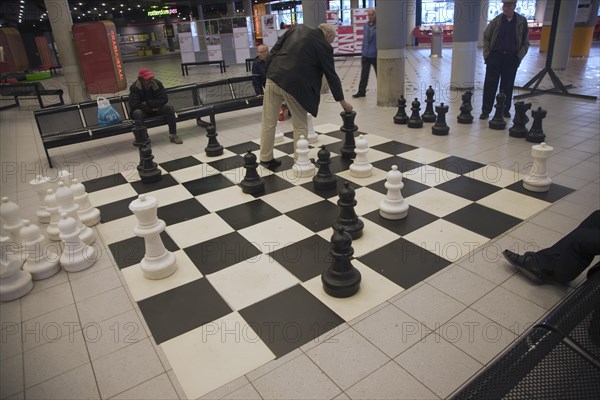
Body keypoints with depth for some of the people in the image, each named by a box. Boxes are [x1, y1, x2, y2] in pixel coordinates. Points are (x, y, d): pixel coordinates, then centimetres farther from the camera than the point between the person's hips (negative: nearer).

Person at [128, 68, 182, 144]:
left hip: (156, 109, 3)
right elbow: (133, 104, -23)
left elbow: (164, 99, -16)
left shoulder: (157, 83, -9)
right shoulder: (135, 88, -16)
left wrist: (147, 103, -23)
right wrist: (151, 109, -23)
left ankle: (173, 135, -22)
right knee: (137, 113, -36)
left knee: (169, 107, -23)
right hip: (143, 111, -3)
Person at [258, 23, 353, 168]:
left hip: (273, 77, 5)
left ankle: (266, 158, 22)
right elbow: (331, 75, 6)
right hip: (293, 85, -5)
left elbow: (274, 49, 12)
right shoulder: (324, 46, 2)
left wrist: (270, 72, 16)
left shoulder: (297, 28, 15)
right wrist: (342, 101, 14)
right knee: (300, 126, 11)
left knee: (269, 123, 12)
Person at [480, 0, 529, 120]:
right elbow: (486, 37, 8)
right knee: (490, 85, -2)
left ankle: (505, 109, 18)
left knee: (507, 86, 7)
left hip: (511, 58, 1)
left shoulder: (522, 21, 2)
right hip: (495, 56, 0)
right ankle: (486, 110, 4)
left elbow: (525, 42, 7)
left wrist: (519, 56, -2)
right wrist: (487, 54, 0)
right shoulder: (496, 21, 1)